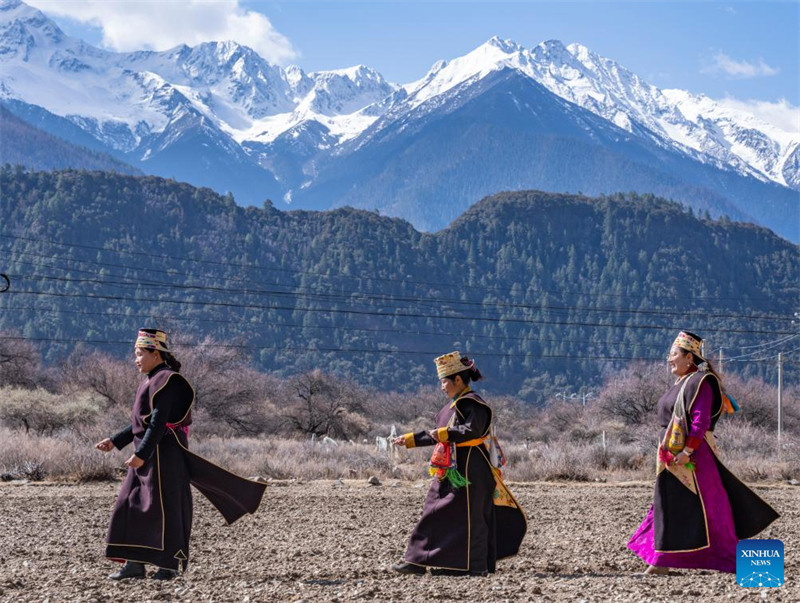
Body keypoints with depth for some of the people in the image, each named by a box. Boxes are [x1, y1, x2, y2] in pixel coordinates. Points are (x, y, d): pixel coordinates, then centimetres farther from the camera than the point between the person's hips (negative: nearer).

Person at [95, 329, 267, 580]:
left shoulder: (166, 381, -14)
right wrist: (114, 442, 18)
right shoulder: (152, 381, 17)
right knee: (132, 506, 8)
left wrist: (141, 454, -25)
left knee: (165, 507, -3)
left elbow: (158, 423, -21)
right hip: (148, 456, 10)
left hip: (162, 454, -10)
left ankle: (170, 564, 4)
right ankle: (135, 564, 11)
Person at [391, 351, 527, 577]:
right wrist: (410, 439, 24)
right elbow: (438, 435, 25)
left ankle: (474, 566, 0)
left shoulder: (473, 404, -11)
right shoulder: (455, 405, 18)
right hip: (451, 471, 10)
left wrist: (445, 433, -28)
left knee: (468, 515, -6)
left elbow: (472, 430, -27)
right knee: (434, 512, 8)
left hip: (468, 470, -10)